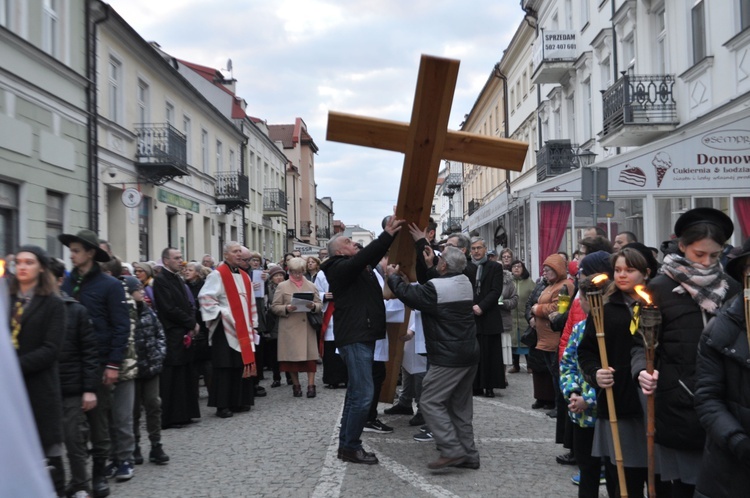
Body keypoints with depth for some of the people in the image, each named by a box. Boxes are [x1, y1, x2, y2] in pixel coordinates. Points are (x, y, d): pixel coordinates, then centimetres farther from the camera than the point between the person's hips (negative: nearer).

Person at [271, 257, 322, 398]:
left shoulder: (311, 286, 12)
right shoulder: (282, 286, 5)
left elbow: (320, 305, 10)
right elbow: (274, 307, 2)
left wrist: (313, 306, -11)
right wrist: (286, 309, -16)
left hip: (308, 327, 1)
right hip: (290, 327, -1)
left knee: (310, 355, -2)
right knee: (292, 355, 2)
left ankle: (311, 385, 2)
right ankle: (296, 385, 14)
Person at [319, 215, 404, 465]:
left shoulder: (360, 267, 17)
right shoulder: (339, 268, -10)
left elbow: (374, 254, 17)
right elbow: (363, 256, -25)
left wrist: (392, 231, 4)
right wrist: (387, 234, -23)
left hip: (363, 336, 10)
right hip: (354, 338, -10)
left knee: (356, 393, 14)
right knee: (363, 394, -10)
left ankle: (346, 444, 22)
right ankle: (350, 447, -1)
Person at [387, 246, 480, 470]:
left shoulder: (436, 288, -19)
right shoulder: (465, 282, 8)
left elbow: (408, 295, -9)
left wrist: (393, 276, 9)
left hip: (448, 357, -9)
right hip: (470, 354, 9)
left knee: (430, 402, -4)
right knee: (461, 405, 14)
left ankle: (452, 450, -12)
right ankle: (468, 454, 17)